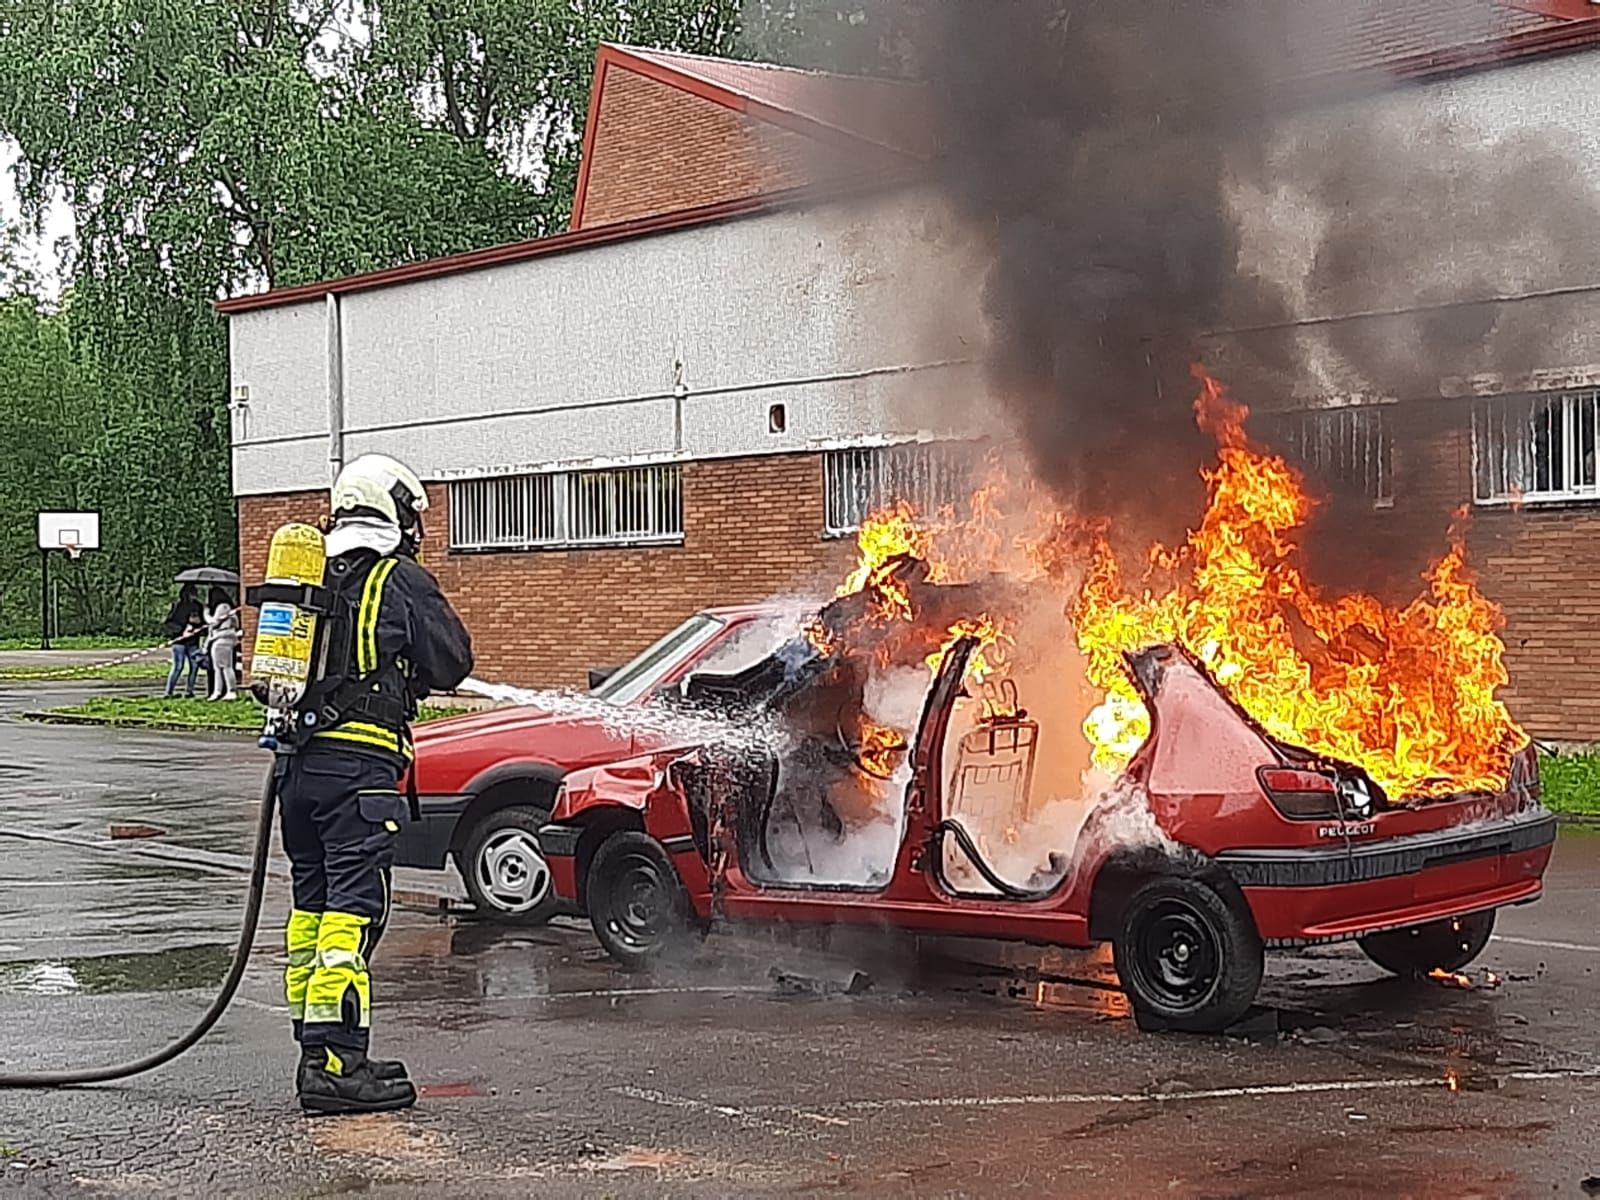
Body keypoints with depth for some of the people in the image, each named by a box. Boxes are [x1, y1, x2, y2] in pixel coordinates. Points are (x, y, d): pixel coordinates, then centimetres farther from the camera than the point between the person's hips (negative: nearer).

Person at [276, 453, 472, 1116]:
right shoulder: (400, 579, -4)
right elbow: (452, 662, 1)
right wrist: (404, 667, 19)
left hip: (299, 761, 7)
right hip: (359, 763, -7)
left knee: (312, 907, 13)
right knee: (351, 911, -7)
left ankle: (317, 1054, 18)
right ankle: (336, 1066, -10)